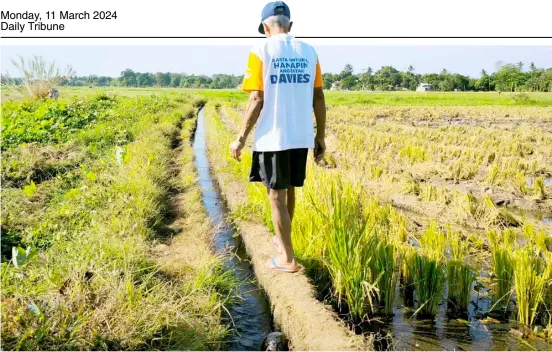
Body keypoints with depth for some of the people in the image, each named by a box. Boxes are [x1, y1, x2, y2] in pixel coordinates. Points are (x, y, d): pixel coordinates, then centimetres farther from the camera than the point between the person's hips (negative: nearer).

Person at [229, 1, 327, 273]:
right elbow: (319, 98, 5)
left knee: (276, 195, 5)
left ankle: (288, 259, 11)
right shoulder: (308, 52, 6)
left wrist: (240, 139, -6)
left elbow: (257, 100, -13)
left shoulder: (261, 51, -7)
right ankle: (282, 241, 40)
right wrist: (321, 136, 13)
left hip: (272, 138, -5)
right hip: (301, 137, 5)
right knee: (289, 190, 21)